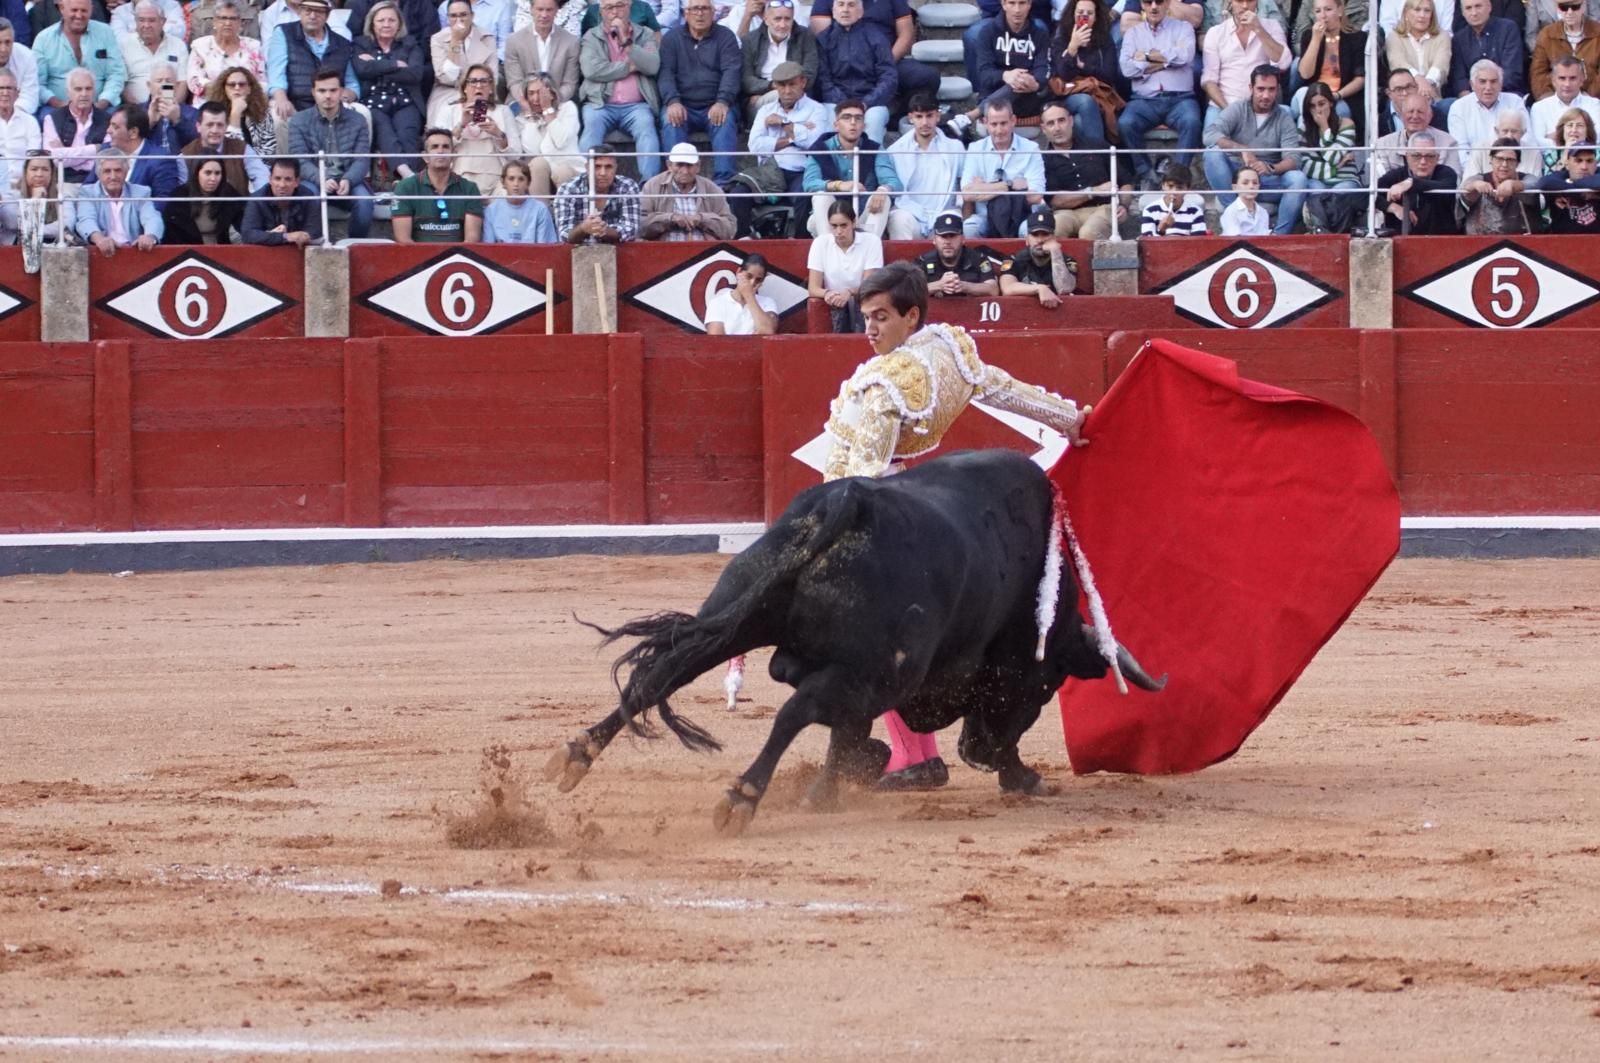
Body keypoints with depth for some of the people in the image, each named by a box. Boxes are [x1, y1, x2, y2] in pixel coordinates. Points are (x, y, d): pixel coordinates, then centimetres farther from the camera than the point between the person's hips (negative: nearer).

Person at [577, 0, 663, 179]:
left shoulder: (646, 35, 16)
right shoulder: (591, 38, 13)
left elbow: (653, 67, -1)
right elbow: (591, 70, -5)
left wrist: (627, 42, -6)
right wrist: (629, 67, -1)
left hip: (636, 105, 0)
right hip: (601, 103, 0)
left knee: (646, 126, -30)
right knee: (592, 124, -32)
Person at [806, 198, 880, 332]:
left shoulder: (871, 241, -3)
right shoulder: (820, 243, 1)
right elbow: (813, 288, -5)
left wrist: (849, 293, -32)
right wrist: (827, 293, -29)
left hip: (863, 309, -1)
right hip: (835, 309, 1)